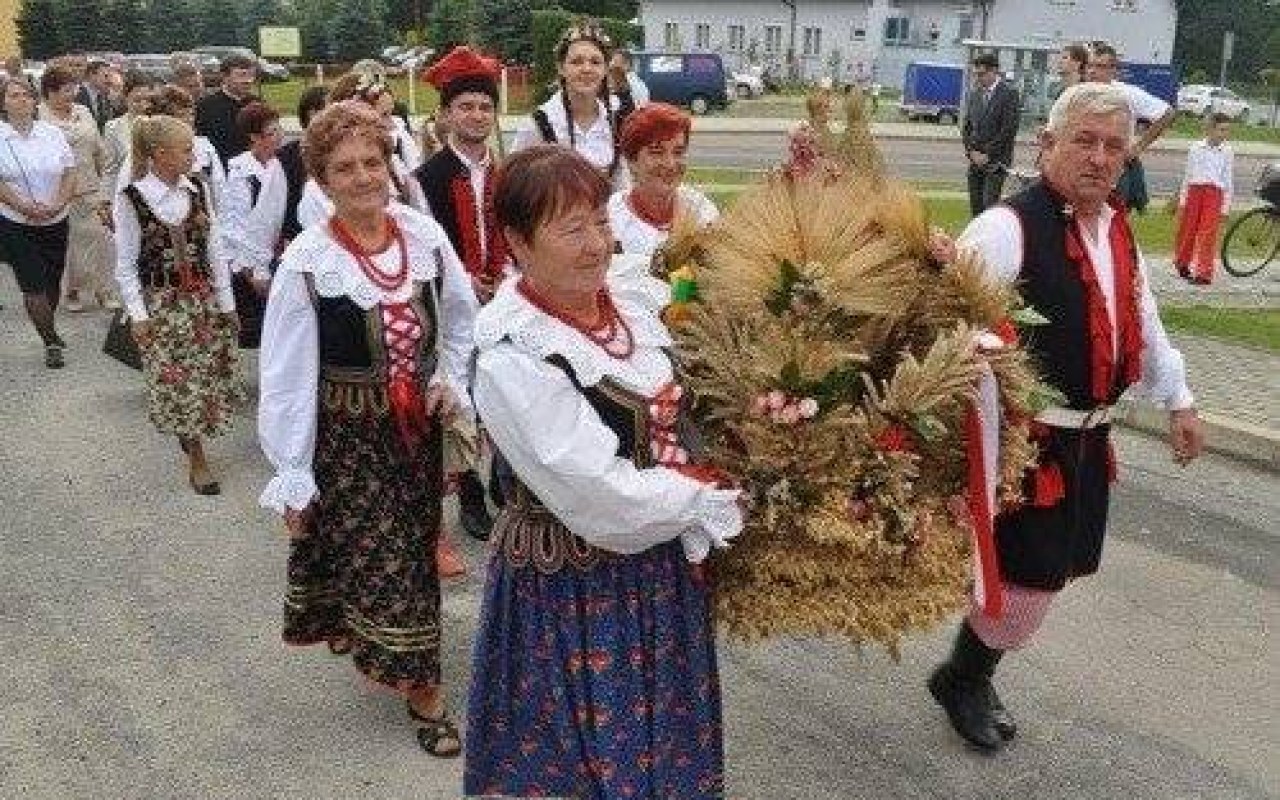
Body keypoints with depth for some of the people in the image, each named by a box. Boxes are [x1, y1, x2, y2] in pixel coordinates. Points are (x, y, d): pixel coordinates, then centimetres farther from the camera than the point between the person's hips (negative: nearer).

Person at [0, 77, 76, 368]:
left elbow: (70, 173, 3)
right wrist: (25, 207, -19)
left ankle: (47, 327, 34)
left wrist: (57, 204, -11)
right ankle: (52, 342, 3)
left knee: (53, 282, 11)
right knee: (33, 285, -6)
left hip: (55, 222, 3)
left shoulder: (52, 134, 5)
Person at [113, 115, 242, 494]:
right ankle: (197, 460, 16)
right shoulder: (131, 199, -12)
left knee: (209, 372, 10)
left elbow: (214, 248, 3)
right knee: (176, 379, 3)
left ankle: (191, 435, 32)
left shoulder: (197, 189, -1)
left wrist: (225, 301, 3)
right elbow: (126, 265, -7)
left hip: (203, 298, 4)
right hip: (162, 303, -4)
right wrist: (138, 314, -10)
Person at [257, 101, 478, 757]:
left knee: (412, 543, 18)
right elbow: (286, 375, -14)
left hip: (417, 420, 5)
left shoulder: (423, 233, -7)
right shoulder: (305, 262, -18)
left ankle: (353, 630, 47)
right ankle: (422, 689, 17)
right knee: (385, 553, 0)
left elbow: (460, 312, 11)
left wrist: (449, 377, -2)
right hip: (347, 429, -4)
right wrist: (292, 476, -13)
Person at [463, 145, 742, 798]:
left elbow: (679, 428, 12)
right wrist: (711, 505, -14)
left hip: (662, 570, 7)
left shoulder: (632, 316, 2)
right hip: (572, 587, -7)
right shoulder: (511, 356, -21)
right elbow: (597, 496, -24)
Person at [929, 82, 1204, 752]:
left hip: (1087, 439, 8)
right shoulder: (1007, 229, -17)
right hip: (1023, 440, -8)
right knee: (1028, 580, -2)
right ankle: (962, 679, 26)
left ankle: (972, 678, 37)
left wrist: (1177, 401, 28)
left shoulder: (1118, 230, 10)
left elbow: (1143, 323, 23)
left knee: (1043, 574, 16)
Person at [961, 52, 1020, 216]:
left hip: (995, 161, -6)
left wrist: (987, 154, -13)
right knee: (976, 207, 5)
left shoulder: (1009, 93, -7)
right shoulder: (974, 93, 12)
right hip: (975, 160, 6)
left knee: (990, 205, -12)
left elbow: (1009, 130, -13)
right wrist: (971, 150, 1)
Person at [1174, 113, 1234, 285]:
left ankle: (1204, 273, -2)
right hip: (1194, 190, 1)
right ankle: (1182, 263, 30)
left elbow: (1228, 180, 7)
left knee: (1208, 234, -5)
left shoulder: (1227, 152, 4)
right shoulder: (1195, 148, 4)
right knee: (1187, 230, 6)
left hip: (1214, 194, -1)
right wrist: (1182, 200, 9)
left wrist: (1226, 206, 4)